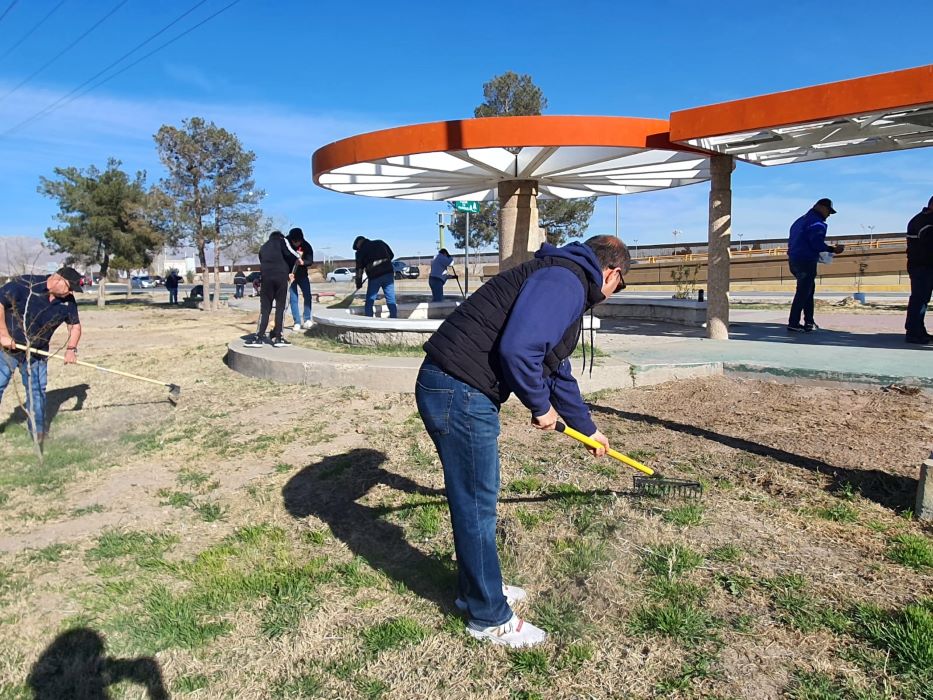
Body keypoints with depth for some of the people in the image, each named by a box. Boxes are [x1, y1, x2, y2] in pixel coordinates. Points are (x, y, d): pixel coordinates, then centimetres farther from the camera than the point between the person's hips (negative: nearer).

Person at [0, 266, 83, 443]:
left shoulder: (67, 301, -5)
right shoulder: (25, 284, -22)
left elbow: (75, 325, 6)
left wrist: (71, 349, -9)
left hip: (37, 353, 5)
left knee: (37, 390, 9)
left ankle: (37, 430, 21)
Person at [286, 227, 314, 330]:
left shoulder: (306, 246, -10)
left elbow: (310, 260, -12)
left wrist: (303, 262, -33)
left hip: (302, 274, 2)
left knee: (307, 296, -1)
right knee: (293, 299, -2)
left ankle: (307, 320, 10)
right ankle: (297, 322, 2)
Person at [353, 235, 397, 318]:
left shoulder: (361, 251, 4)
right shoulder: (380, 243, 14)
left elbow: (359, 269, 3)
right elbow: (391, 255, 20)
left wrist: (359, 283, 10)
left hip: (374, 277, -3)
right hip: (388, 274, 3)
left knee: (369, 301, 8)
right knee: (391, 299, 4)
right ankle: (394, 318, 2)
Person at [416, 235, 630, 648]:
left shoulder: (564, 285, 23)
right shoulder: (566, 281, -11)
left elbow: (557, 370, 33)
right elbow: (516, 348, -26)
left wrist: (587, 428, 42)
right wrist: (541, 406, -8)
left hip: (455, 390, 10)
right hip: (460, 394, -10)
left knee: (476, 500, 22)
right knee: (476, 506, 4)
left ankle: (478, 589, 40)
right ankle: (489, 617, 21)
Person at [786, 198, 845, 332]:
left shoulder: (801, 220, 19)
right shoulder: (817, 222, -11)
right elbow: (817, 244, -20)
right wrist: (833, 249, -10)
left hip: (794, 260, 10)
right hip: (806, 262, -10)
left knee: (809, 289, 19)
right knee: (803, 292, -5)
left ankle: (809, 322, 22)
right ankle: (793, 324, -5)